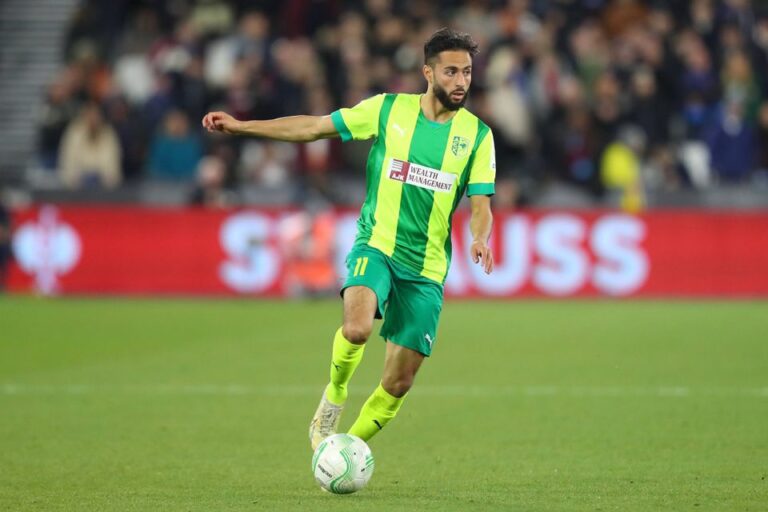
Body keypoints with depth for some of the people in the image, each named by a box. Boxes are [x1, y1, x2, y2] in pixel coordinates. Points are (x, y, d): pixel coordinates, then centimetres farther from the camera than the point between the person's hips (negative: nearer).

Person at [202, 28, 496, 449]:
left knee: (399, 381, 1)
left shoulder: (477, 134, 1)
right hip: (376, 245, -2)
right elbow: (314, 127, 5)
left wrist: (480, 238, -26)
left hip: (427, 268, 2)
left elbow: (480, 205, -2)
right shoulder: (388, 109, -1)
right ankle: (334, 395, -1)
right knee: (357, 328, -32)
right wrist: (240, 126, 2)